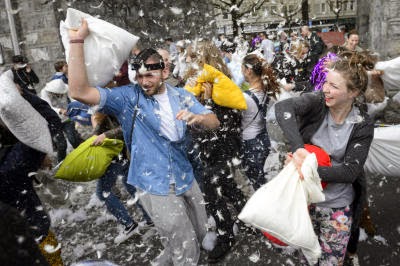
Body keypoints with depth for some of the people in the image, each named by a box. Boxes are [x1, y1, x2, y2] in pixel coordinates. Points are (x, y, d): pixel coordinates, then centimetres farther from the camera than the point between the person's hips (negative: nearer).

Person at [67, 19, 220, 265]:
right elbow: (79, 92, -25)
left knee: (199, 233, 25)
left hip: (186, 179, 6)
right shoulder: (128, 97, -13)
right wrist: (77, 41, -29)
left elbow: (214, 123, -5)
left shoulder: (181, 96, 1)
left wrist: (198, 117, -28)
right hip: (156, 187, -5)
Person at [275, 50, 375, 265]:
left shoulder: (362, 126, -12)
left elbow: (350, 171, -17)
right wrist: (298, 147, -42)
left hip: (337, 206, -1)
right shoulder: (317, 102, -13)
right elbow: (283, 107, -33)